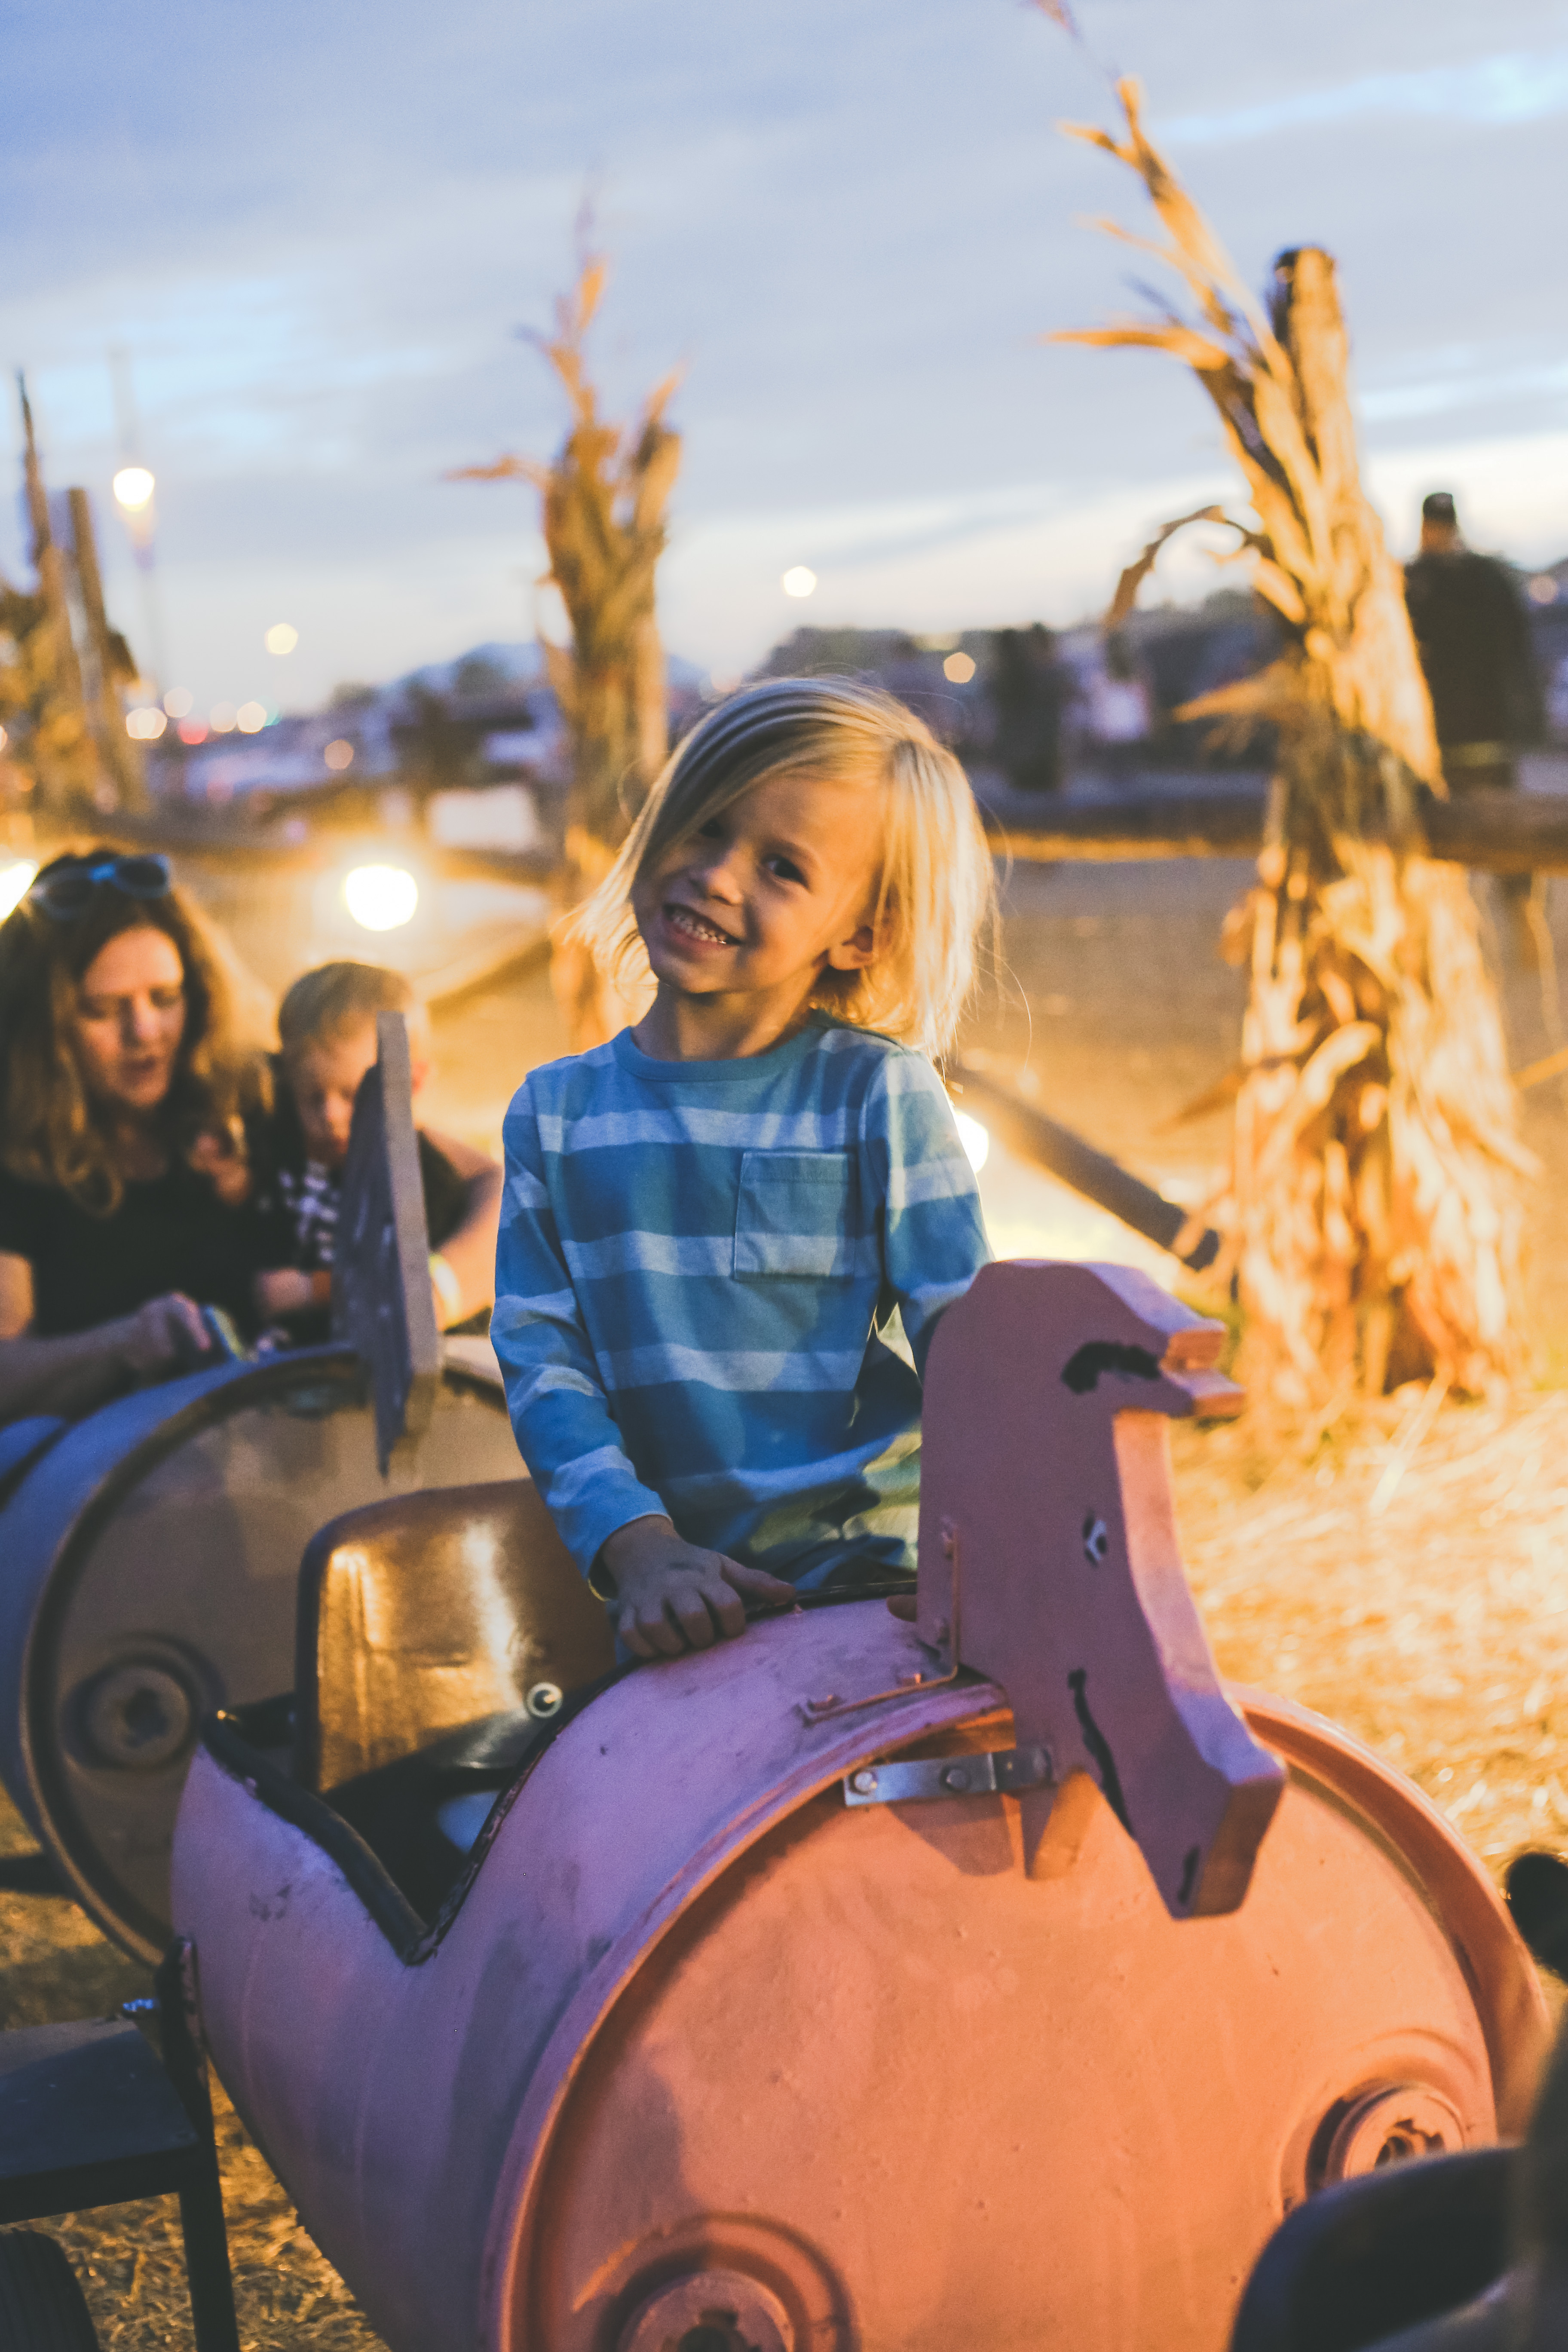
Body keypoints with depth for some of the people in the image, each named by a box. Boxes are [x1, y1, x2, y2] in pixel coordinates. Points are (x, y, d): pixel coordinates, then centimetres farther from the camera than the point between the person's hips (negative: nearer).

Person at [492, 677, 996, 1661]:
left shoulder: (881, 1094, 2)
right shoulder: (557, 1113, 8)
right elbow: (543, 1359, 2)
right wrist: (641, 1551, -14)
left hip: (883, 1580, -2)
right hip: (678, 1606, 2)